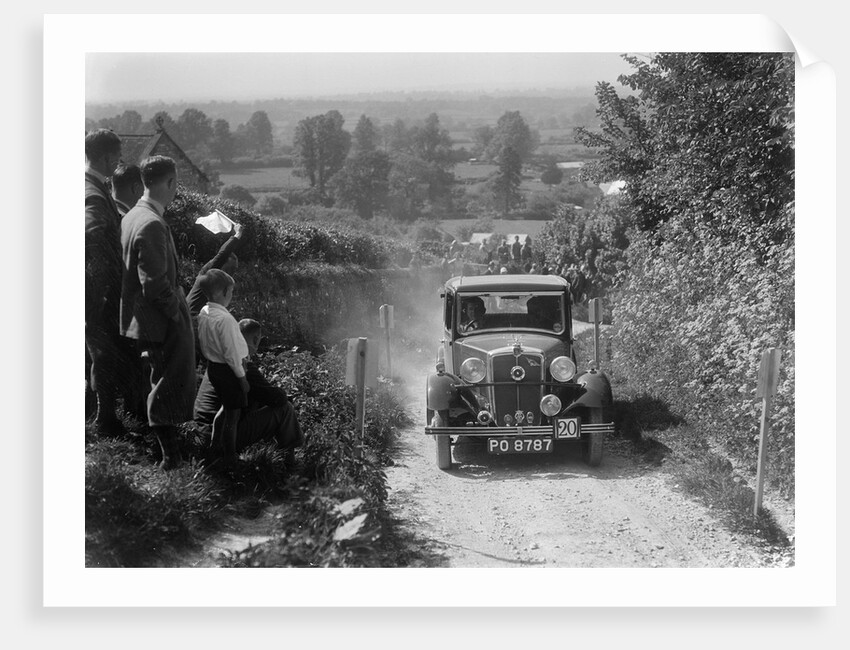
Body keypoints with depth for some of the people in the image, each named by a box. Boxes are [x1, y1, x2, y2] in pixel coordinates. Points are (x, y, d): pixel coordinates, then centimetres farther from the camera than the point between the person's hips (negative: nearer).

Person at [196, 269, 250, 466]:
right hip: (227, 369, -9)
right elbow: (231, 353, -23)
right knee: (232, 414, 4)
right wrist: (242, 377, -14)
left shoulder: (203, 314, 0)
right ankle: (230, 457, 12)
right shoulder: (224, 319, -26)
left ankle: (215, 446, 38)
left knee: (226, 407, 27)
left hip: (213, 366, 9)